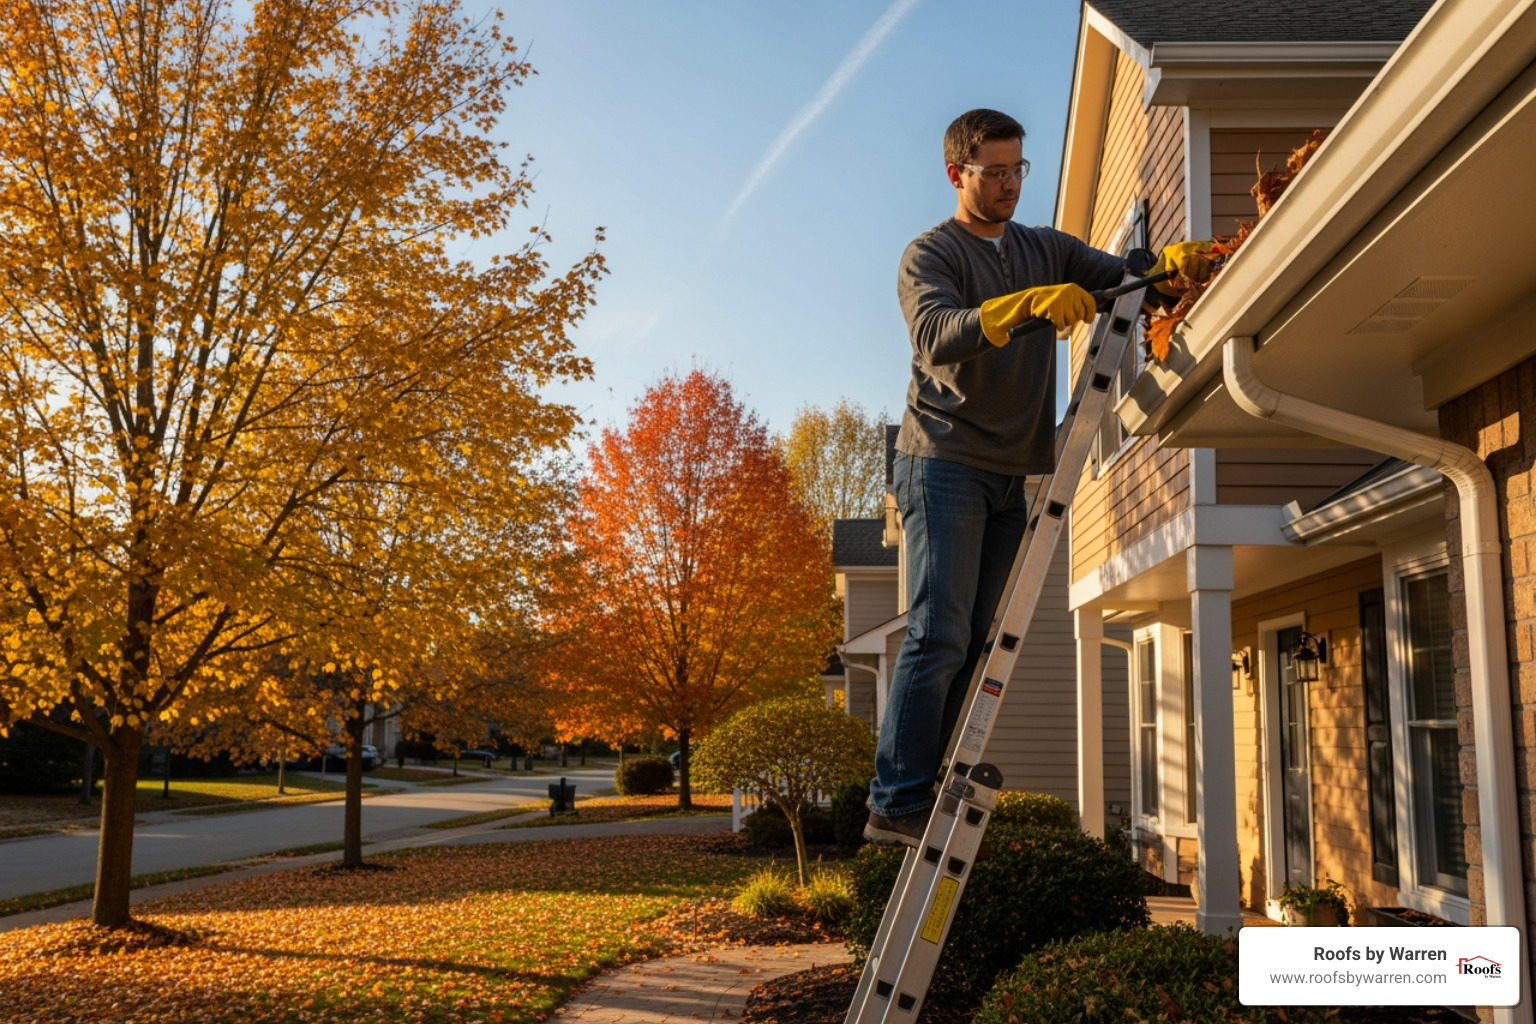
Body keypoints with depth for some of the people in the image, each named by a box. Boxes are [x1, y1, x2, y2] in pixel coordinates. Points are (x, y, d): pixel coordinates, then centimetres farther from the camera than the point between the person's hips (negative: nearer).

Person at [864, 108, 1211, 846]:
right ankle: (896, 805, -10)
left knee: (974, 646, 3)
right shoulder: (929, 254, 0)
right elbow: (938, 337, -19)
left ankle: (933, 803, 7)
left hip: (1008, 476, 6)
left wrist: (1172, 264, -10)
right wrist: (1027, 304, -31)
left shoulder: (1046, 251, 19)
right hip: (943, 463, -6)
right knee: (938, 638, -13)